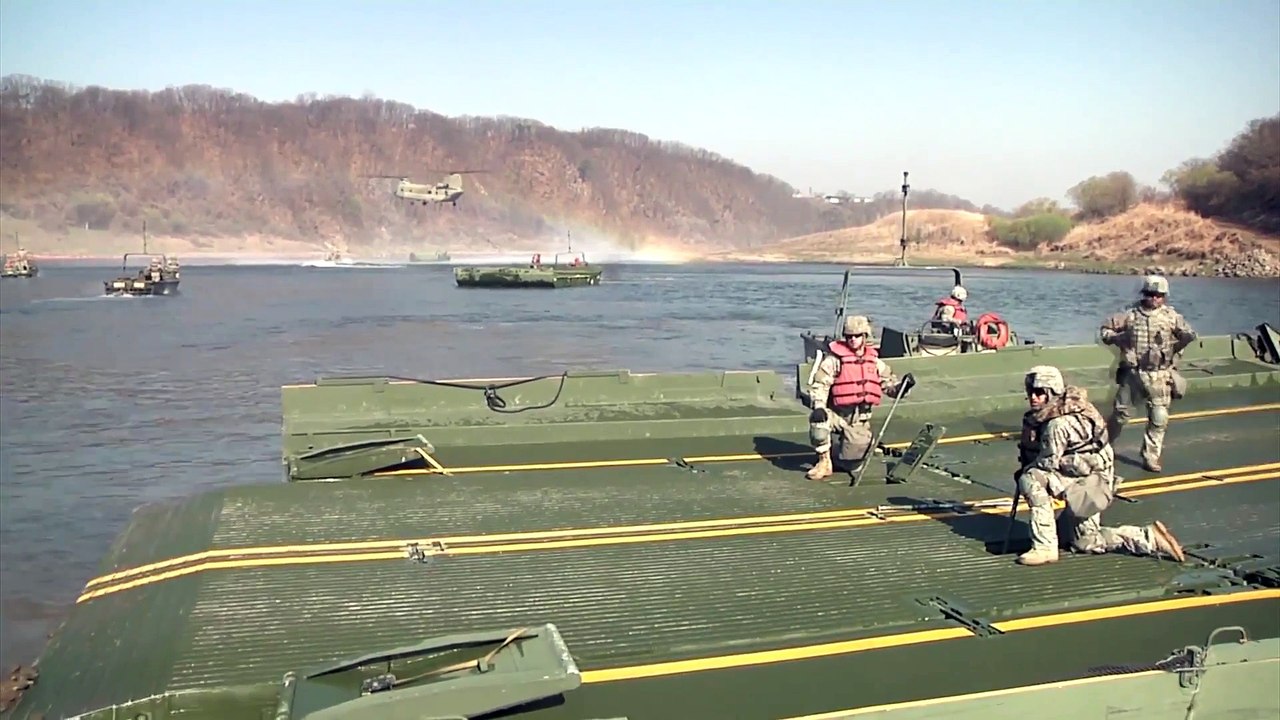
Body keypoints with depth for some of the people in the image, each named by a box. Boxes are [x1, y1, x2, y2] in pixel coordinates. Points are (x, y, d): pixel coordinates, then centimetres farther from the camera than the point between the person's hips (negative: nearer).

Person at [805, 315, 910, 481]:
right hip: (836, 414, -3)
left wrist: (901, 386, -8)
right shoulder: (834, 359, -7)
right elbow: (819, 384, -13)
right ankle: (824, 462, -16)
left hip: (860, 419, 3)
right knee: (818, 420, -38)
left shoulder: (874, 362, 9)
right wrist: (819, 407, -27)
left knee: (853, 464, -4)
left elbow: (889, 383, 14)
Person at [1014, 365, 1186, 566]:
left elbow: (1048, 462, -20)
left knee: (1030, 479, -25)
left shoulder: (1058, 423, -25)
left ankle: (1045, 547, -21)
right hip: (1082, 482, 10)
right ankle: (1150, 538, 19)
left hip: (1088, 481, -10)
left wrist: (1025, 469, -4)